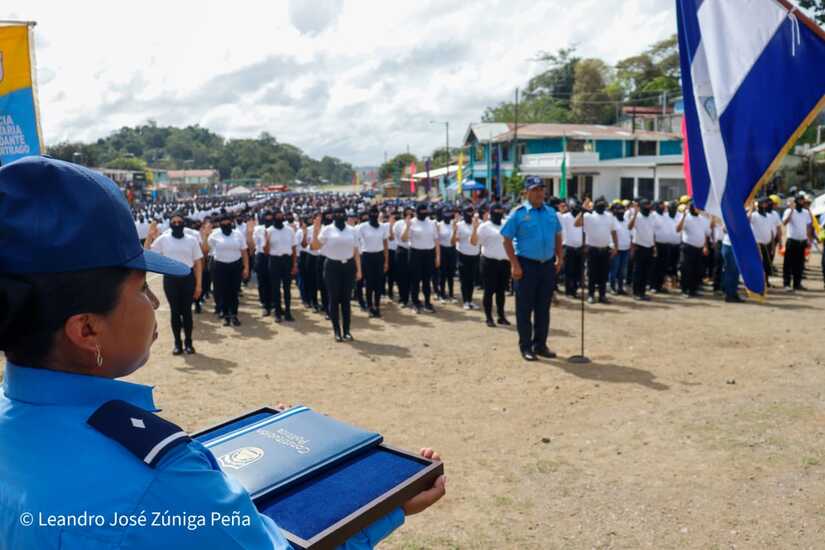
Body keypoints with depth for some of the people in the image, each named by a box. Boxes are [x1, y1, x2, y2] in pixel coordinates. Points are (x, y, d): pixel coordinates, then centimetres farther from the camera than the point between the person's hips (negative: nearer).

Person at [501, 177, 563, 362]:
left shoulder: (551, 212, 8)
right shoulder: (518, 213, -7)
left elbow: (557, 236, 17)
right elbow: (507, 240, -8)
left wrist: (559, 259, 9)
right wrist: (515, 264, -14)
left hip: (548, 265, 5)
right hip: (527, 264, -5)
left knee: (543, 307, 12)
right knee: (525, 308, 3)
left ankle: (540, 345, 23)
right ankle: (525, 346, 13)